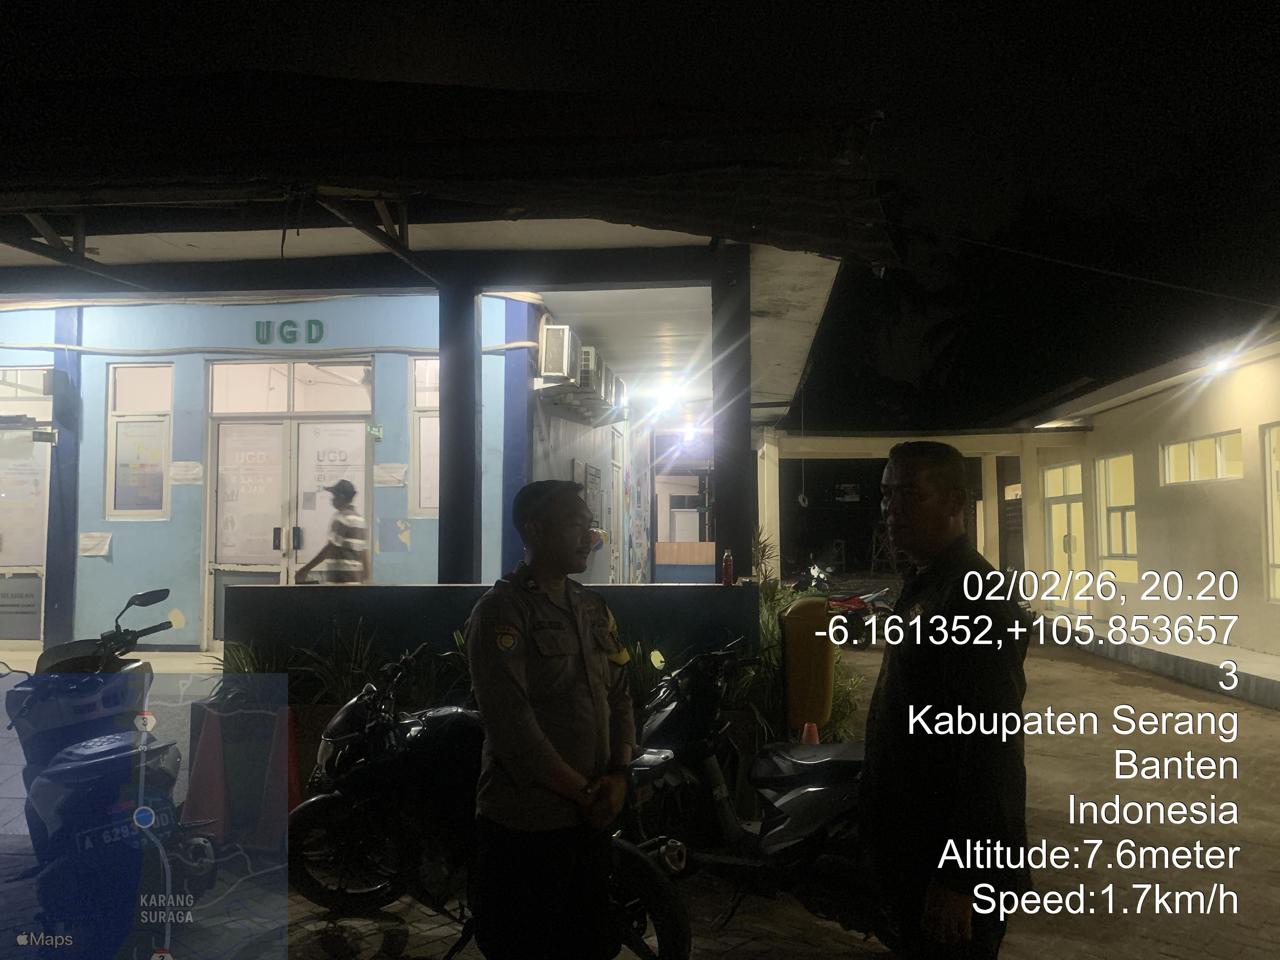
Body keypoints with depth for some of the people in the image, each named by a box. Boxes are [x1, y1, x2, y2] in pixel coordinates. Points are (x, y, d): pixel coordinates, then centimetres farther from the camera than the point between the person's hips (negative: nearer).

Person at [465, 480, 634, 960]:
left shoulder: (594, 608, 11)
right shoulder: (500, 610, -12)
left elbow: (619, 696, 11)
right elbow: (510, 722, -19)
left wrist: (617, 776, -4)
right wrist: (583, 792, -14)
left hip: (591, 817, 7)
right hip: (524, 828, -7)